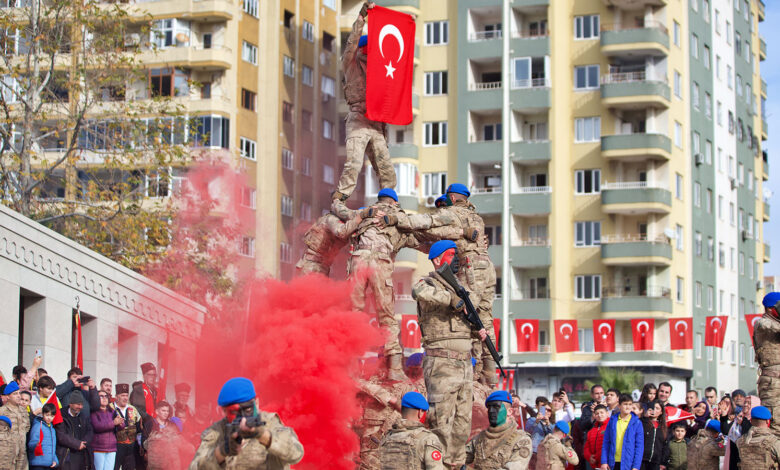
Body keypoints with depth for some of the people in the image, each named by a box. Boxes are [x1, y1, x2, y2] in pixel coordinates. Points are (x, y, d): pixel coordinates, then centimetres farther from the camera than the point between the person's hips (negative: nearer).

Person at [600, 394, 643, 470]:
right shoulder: (612, 421, 6)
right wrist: (604, 461, 0)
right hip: (613, 463, 3)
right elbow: (606, 443, 8)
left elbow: (639, 446, -2)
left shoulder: (637, 423, -1)